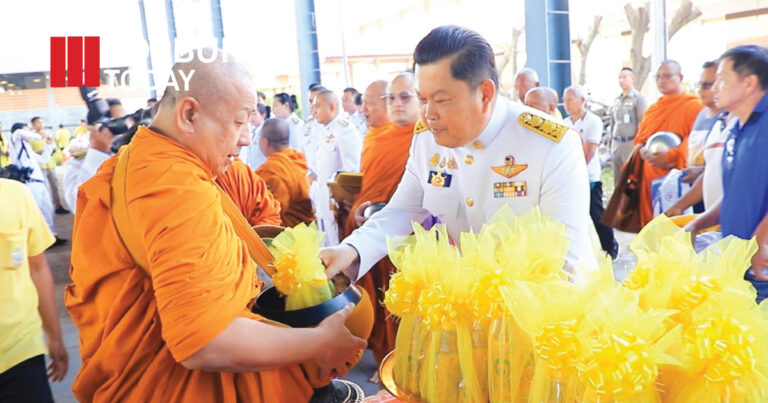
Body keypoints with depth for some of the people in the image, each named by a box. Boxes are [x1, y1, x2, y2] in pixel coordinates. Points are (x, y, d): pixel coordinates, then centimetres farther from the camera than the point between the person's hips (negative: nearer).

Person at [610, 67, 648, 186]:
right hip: (617, 144, 7)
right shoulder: (617, 100, 18)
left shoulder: (639, 98, -2)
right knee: (618, 181, 9)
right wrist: (611, 145, 17)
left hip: (631, 143, -7)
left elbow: (643, 124, -7)